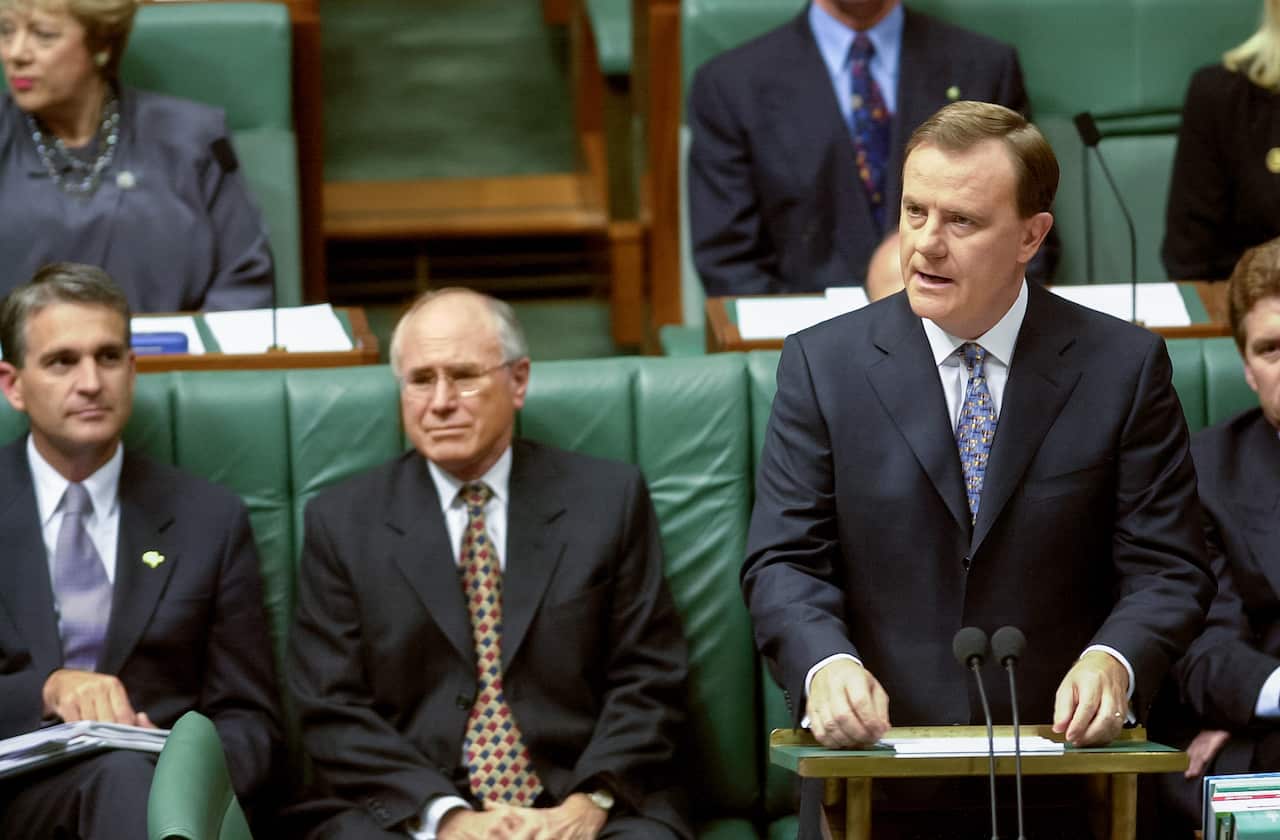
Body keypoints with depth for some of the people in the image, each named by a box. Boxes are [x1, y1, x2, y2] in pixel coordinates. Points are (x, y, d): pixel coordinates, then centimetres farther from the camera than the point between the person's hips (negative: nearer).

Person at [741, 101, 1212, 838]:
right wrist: (825, 664, -18)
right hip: (876, 761, 0)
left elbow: (1167, 568, 3)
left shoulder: (1124, 367, 3)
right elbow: (784, 561, 2)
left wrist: (1114, 662, -18)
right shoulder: (824, 364, 5)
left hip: (1058, 765, 0)